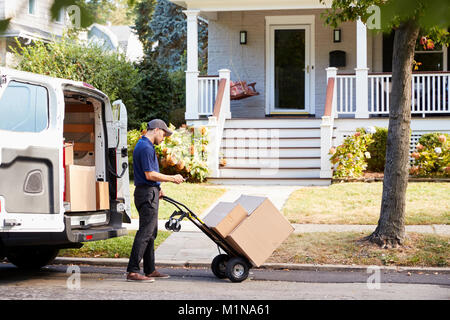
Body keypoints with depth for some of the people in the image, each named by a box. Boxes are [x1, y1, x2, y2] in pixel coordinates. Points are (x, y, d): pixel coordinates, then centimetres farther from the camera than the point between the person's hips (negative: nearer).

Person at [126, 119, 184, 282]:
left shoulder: (142, 145, 18)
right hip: (147, 194, -11)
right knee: (145, 232, -11)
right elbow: (150, 175, -20)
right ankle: (132, 271, -12)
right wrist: (172, 178, -11)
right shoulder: (146, 148, -16)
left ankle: (150, 270, 19)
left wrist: (157, 189, 26)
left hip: (149, 192, 11)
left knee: (151, 232, 14)